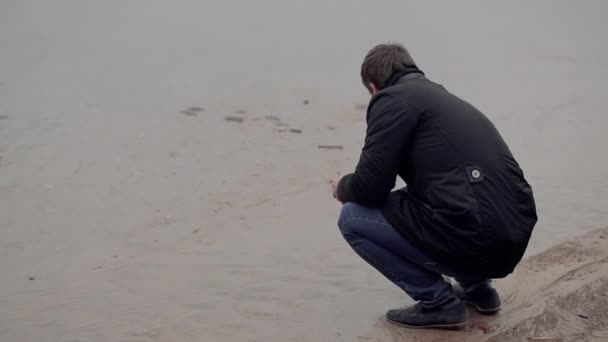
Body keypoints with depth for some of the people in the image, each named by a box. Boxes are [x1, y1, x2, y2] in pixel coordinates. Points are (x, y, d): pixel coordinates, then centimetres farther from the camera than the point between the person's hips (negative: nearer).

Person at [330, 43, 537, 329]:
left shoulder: (392, 100, 0)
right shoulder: (443, 97, 26)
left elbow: (370, 187, -6)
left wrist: (342, 188, 18)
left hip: (471, 241, -9)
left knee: (352, 218, 7)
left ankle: (438, 301, 6)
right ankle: (477, 286, 23)